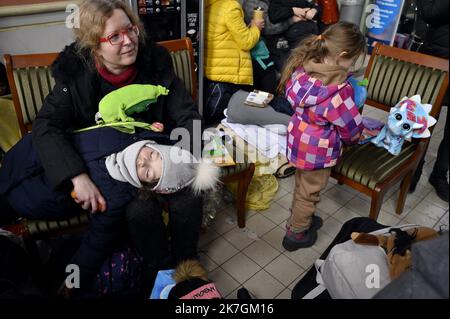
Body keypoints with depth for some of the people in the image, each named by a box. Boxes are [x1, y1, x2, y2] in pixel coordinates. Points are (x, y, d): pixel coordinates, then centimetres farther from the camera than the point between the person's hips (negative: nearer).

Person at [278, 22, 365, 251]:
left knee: (302, 184, 28)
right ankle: (296, 234, 35)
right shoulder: (336, 89, -30)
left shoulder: (304, 65, -8)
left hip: (299, 137, 8)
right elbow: (351, 126, -17)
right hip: (317, 149, -7)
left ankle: (298, 219, 51)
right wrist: (353, 138, 5)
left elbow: (289, 93, 9)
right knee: (309, 192, 15)